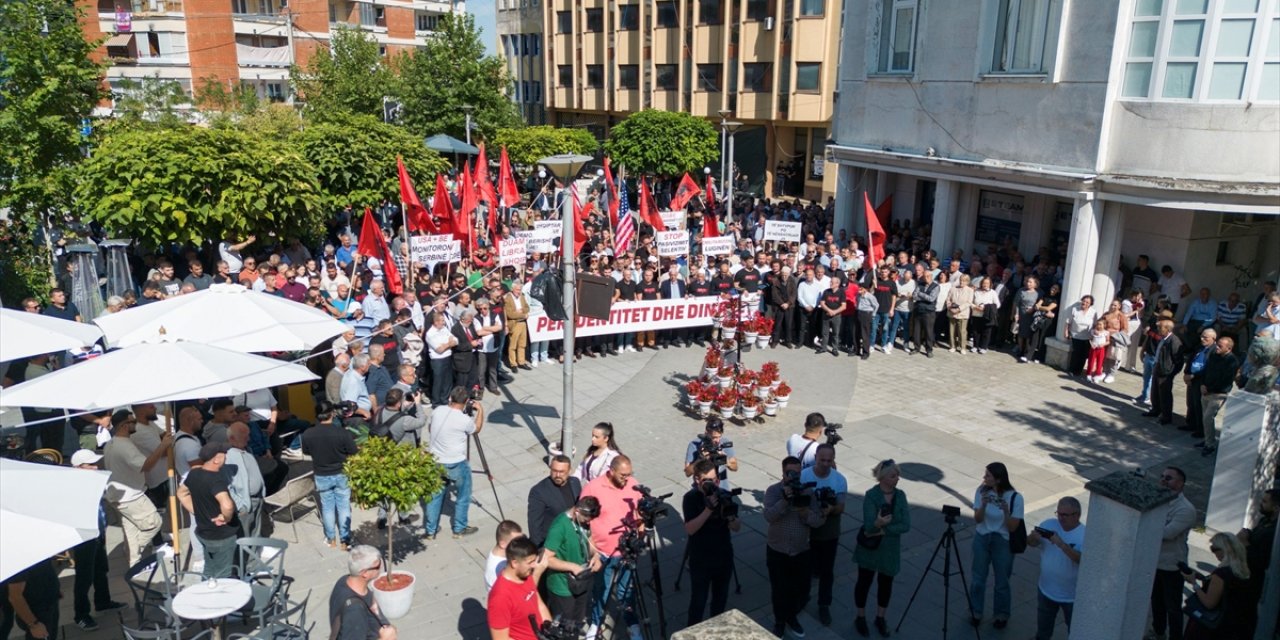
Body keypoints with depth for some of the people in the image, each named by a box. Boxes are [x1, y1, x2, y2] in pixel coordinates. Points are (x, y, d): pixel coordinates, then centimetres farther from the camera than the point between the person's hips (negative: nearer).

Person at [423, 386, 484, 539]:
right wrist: (480, 410, 12)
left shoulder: (437, 411, -6)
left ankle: (430, 531, 25)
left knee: (435, 496, 18)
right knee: (463, 497, 15)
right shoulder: (464, 420, -20)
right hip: (456, 465, -5)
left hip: (435, 462, 5)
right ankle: (459, 529, 26)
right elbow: (477, 429, 1)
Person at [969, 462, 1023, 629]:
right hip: (981, 540, 2)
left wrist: (1006, 511, -32)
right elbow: (977, 519, -11)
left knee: (1002, 582, 10)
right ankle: (976, 612, 30)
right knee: (978, 579, 10)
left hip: (1003, 543, -2)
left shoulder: (1015, 498, -17)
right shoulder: (982, 491, -10)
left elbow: (1012, 527, -15)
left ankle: (1002, 615, 32)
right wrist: (983, 505, -29)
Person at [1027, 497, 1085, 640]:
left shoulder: (1085, 535, -20)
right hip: (1046, 590, 4)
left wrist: (1062, 544, -41)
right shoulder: (1049, 524, -9)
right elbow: (1030, 543, -6)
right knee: (1043, 626, 24)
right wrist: (1033, 537, -28)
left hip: (1072, 595, -3)